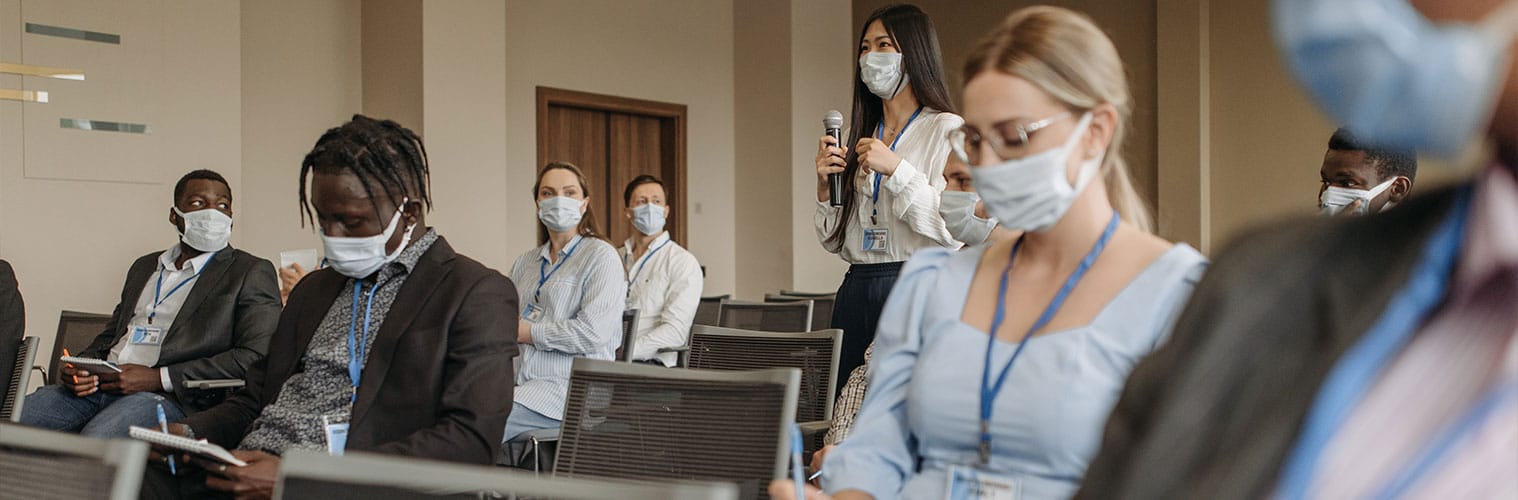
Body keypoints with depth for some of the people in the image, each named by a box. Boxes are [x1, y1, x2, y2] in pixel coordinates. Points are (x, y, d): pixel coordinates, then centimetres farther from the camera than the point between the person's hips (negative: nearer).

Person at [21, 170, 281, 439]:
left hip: (171, 397, -6)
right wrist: (76, 368, 5)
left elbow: (254, 357, -9)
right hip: (97, 385, 6)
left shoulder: (252, 273, 4)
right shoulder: (144, 266, 27)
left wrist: (159, 378, -14)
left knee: (94, 439, -34)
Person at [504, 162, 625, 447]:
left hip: (569, 386, -6)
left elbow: (593, 333, -12)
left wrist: (528, 332, -6)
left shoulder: (601, 256, 0)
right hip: (519, 380, 6)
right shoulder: (525, 262, 20)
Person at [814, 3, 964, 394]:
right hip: (857, 289, 6)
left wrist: (896, 169, -15)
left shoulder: (947, 130, -2)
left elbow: (954, 229, -14)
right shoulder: (859, 135, 17)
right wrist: (825, 186, 1)